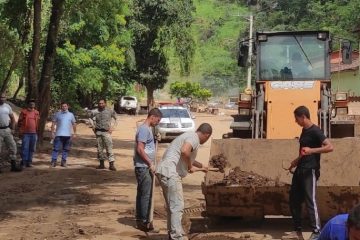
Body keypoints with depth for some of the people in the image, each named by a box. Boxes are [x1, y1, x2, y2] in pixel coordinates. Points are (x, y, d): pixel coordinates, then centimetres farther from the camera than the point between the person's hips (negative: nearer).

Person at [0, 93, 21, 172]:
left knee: (12, 146, 3)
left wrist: (13, 129, 7)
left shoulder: (7, 106, 8)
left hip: (7, 130, 5)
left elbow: (12, 118, 15)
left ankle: (13, 166, 11)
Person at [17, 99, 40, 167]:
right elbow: (20, 122, 1)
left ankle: (29, 162, 13)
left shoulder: (36, 112, 12)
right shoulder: (23, 112, 1)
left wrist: (38, 132, 14)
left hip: (34, 133, 4)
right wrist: (20, 132, -5)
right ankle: (24, 162, -2)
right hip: (25, 133, -4)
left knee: (32, 148, 6)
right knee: (25, 148, -7)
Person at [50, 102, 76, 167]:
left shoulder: (71, 115, 10)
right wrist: (52, 132, -3)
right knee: (56, 148, -6)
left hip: (68, 135, 2)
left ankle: (63, 161, 12)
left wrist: (74, 133, 6)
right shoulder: (57, 114, 4)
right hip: (58, 135, -2)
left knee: (66, 149, 6)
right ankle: (53, 161, -7)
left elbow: (74, 124, 13)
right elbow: (53, 124, 5)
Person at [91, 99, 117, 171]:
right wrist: (94, 128, 4)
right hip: (98, 132, 3)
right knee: (99, 149, 8)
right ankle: (101, 164, 18)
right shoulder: (95, 112, 6)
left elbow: (115, 119, 8)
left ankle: (111, 164, -11)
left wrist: (112, 127, -3)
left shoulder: (110, 111, 0)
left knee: (109, 148, -10)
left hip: (106, 132, -3)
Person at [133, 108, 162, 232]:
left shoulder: (147, 128, 15)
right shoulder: (144, 129, -16)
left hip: (144, 167, 10)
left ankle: (140, 220, 21)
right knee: (146, 195, -5)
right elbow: (140, 149, -21)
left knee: (141, 194, 14)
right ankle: (144, 222, 0)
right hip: (143, 167, -10)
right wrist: (151, 164, -17)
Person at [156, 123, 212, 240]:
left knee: (172, 206, 19)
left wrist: (200, 167, 51)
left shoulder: (189, 135, 22)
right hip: (170, 173, -10)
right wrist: (190, 166, -14)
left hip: (164, 171, 10)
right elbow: (184, 151, -30)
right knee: (177, 206, -8)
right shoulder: (194, 138, -9)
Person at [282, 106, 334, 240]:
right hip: (300, 170, 9)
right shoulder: (304, 130, 14)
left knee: (310, 201, -9)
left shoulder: (315, 131, -14)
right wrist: (297, 161, 23)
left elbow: (330, 147, -24)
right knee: (294, 200, 10)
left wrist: (312, 150, -31)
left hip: (310, 171, -9)